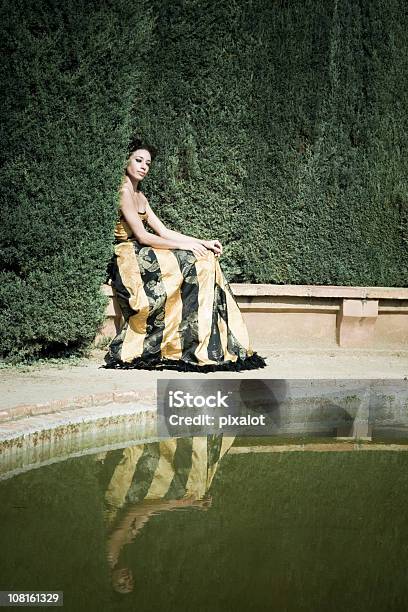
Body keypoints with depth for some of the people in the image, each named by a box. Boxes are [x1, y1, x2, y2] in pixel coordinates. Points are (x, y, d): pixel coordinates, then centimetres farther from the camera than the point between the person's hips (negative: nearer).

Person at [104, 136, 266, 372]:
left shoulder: (140, 196, 20)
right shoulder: (123, 192, -9)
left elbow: (163, 232, 15)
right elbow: (142, 236, -15)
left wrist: (203, 243, 6)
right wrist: (184, 245, -13)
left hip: (142, 256, 9)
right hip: (128, 258, -9)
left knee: (206, 259, -5)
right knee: (194, 263, -19)